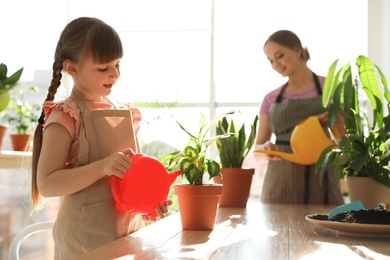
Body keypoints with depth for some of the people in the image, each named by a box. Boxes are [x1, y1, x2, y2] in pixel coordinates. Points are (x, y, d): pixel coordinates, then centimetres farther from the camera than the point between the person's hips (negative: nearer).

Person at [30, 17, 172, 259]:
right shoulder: (66, 116, -11)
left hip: (130, 230, 6)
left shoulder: (126, 114, 8)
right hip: (87, 237, -6)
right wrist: (102, 167, -27)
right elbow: (46, 184, -17)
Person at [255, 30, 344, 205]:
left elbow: (346, 138, 6)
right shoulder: (271, 99, 7)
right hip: (280, 182, 2)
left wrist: (337, 122, -14)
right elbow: (258, 146, 11)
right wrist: (267, 148, -12)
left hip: (319, 178, -1)